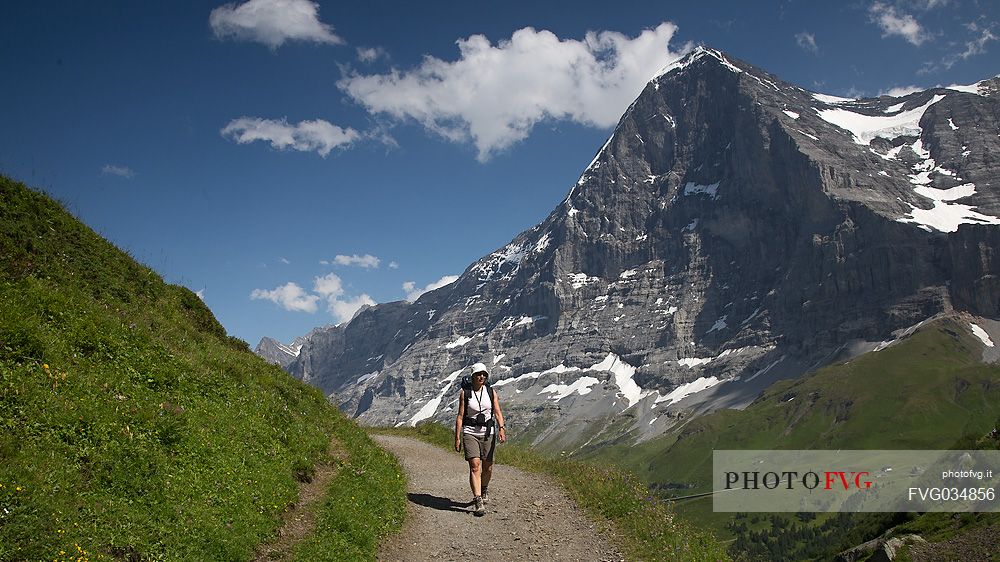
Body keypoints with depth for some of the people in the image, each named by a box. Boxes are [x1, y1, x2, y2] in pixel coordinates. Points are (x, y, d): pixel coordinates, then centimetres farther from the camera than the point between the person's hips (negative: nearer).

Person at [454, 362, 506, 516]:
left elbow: (497, 412, -1)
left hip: (488, 433, 2)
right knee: (475, 466, -13)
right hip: (470, 433, -2)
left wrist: (501, 429, -17)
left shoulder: (491, 392, 4)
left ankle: (484, 490, 40)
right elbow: (460, 416, 0)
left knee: (487, 467, 9)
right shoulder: (464, 393, -1)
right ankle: (478, 502, -14)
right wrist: (457, 437, -3)